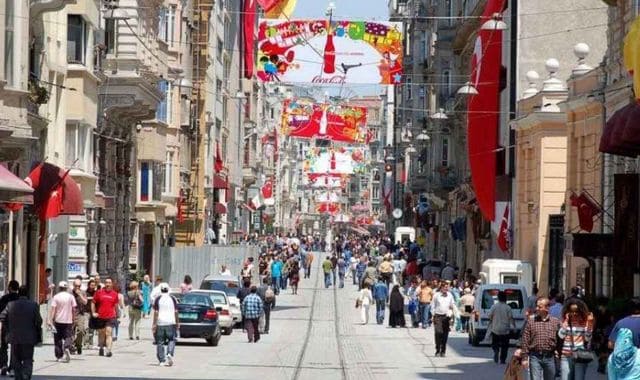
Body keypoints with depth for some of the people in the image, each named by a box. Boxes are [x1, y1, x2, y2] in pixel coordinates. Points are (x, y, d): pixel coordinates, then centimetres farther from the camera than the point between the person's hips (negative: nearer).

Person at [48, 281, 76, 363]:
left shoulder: (56, 297, -3)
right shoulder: (70, 296, 1)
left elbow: (52, 309, -10)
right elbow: (74, 308, 4)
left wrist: (50, 320, -11)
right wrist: (73, 319, 15)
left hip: (58, 320, 0)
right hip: (68, 321, 1)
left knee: (58, 339, 9)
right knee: (67, 337, 2)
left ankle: (59, 356, 11)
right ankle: (67, 348, -27)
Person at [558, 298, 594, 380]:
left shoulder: (584, 322, 2)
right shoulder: (565, 321, 6)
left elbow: (587, 338, -3)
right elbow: (561, 335, -6)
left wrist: (589, 324, -14)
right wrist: (566, 321, -6)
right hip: (566, 357, 1)